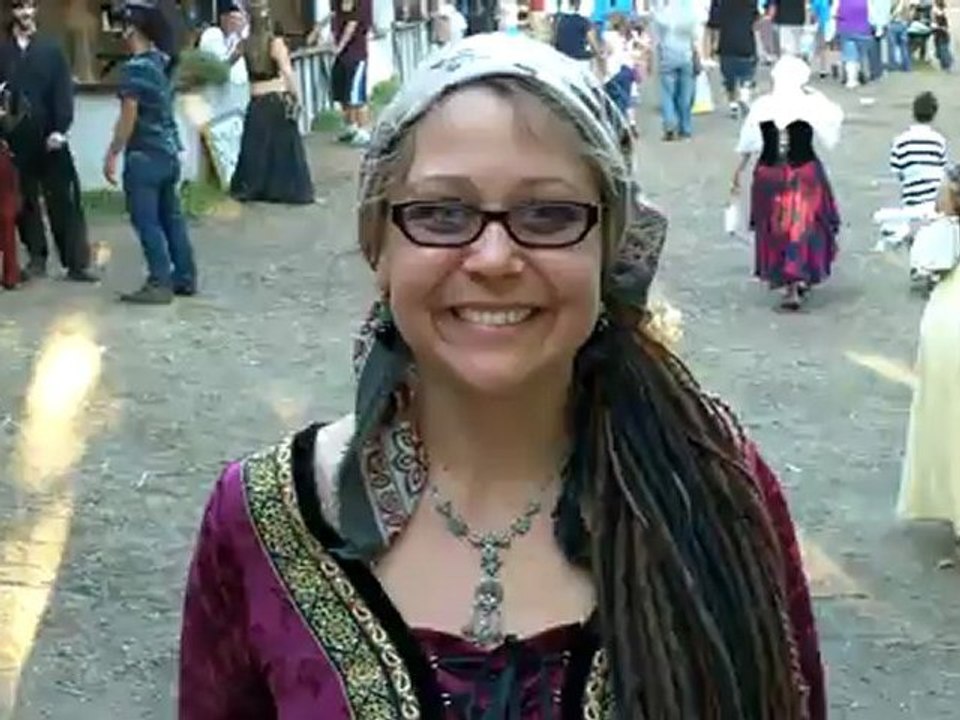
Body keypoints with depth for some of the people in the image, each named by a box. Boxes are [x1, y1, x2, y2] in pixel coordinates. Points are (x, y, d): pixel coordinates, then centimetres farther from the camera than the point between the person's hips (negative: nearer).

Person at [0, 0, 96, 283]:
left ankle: (76, 263, -2)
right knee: (24, 203, 7)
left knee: (64, 202, -3)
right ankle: (36, 257, 18)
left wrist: (60, 129, -13)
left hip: (50, 139, -1)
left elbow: (63, 92, -1)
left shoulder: (51, 50, 7)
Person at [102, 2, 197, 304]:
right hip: (169, 151, 9)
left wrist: (111, 155, -14)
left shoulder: (134, 68, -16)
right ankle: (185, 278, 16)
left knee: (146, 221, -4)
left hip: (144, 155, -8)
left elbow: (129, 117, -18)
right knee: (171, 217, 13)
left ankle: (159, 283, -5)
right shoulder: (162, 62, 9)